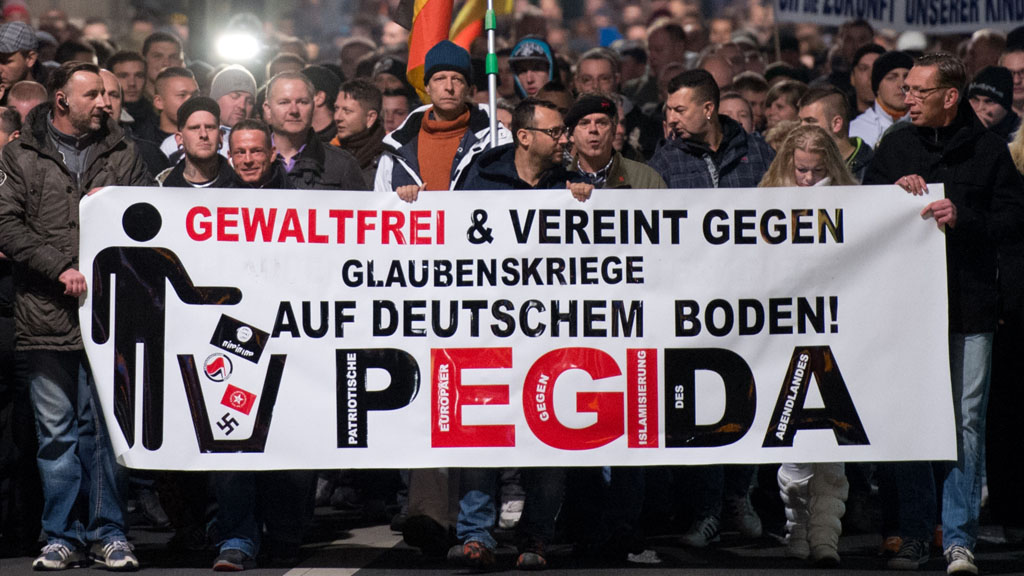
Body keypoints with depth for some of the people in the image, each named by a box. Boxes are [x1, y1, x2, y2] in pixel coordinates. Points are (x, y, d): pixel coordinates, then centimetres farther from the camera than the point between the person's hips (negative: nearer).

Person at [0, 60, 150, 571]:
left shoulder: (120, 154, 12)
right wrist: (60, 268, -12)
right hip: (45, 316, -1)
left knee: (104, 428, 0)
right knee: (56, 432, 3)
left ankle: (108, 532, 8)